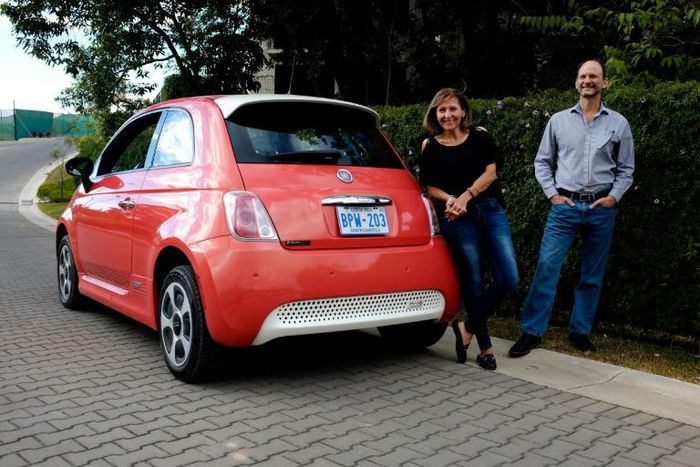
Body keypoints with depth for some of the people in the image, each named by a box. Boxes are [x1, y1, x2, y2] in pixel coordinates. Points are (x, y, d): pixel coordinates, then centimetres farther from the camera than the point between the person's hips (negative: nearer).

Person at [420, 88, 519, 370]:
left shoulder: (479, 136, 10)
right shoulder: (430, 146, 8)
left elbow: (490, 173, 2)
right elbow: (430, 187, 7)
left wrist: (465, 197, -12)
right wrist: (449, 200, -13)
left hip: (491, 211, 2)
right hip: (457, 220, -2)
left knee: (508, 278, -7)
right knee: (473, 284, 1)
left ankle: (468, 327, 12)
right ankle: (485, 348, 15)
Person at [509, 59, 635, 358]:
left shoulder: (618, 123, 8)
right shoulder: (558, 120, 7)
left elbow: (626, 169, 11)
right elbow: (542, 162, 11)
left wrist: (614, 196, -3)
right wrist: (552, 193, 0)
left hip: (602, 208, 1)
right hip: (565, 206, -1)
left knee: (592, 275, 7)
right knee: (546, 267, -8)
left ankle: (580, 332, 20)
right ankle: (532, 331, -2)